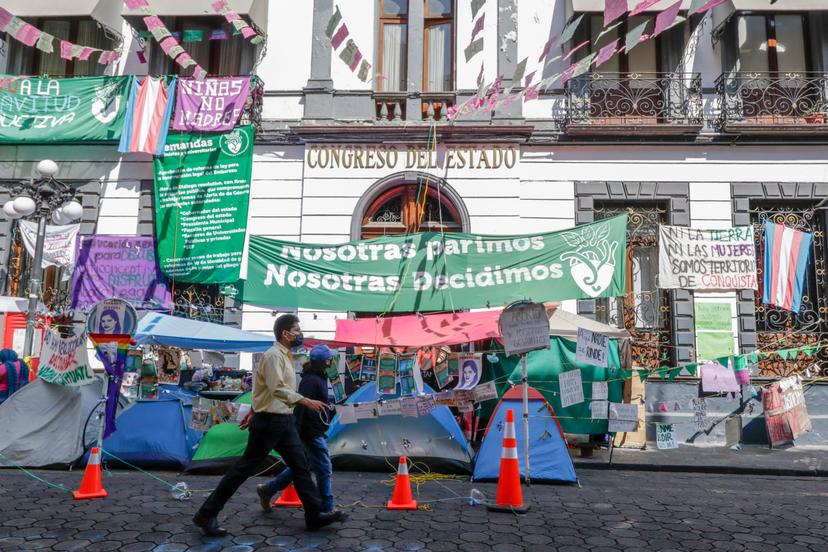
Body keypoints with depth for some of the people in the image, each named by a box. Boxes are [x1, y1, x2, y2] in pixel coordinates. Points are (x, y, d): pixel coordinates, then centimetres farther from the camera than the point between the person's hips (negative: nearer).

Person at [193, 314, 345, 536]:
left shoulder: (284, 356, 15)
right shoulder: (273, 355, -14)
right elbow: (277, 389, -25)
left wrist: (253, 412, 24)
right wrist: (305, 401, -26)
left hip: (284, 420, 9)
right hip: (270, 420, -9)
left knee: (300, 465, 6)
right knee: (245, 467, -1)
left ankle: (315, 515, 11)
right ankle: (207, 514, 10)